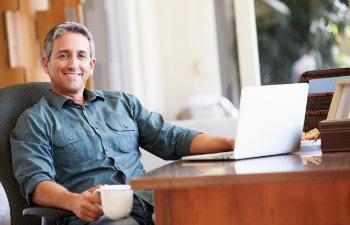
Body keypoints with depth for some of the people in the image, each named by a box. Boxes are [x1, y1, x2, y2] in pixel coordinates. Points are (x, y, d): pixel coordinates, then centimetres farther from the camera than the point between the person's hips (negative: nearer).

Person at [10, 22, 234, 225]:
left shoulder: (123, 102, 26)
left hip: (151, 200, 5)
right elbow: (35, 181, -3)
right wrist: (73, 201, -26)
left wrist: (230, 143, 6)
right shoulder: (33, 121, 11)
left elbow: (170, 138, 21)